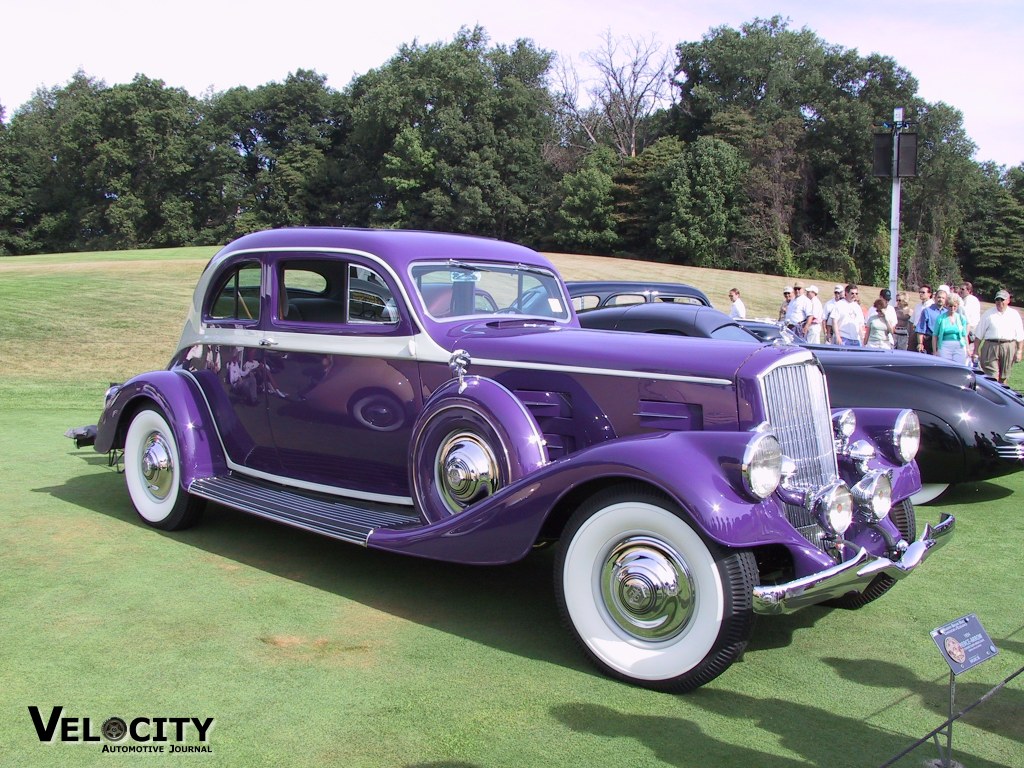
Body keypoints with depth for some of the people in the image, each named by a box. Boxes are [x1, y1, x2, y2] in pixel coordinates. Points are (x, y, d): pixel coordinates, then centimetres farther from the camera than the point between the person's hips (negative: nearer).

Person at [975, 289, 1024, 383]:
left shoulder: (1014, 314, 10)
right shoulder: (988, 314, 6)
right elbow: (979, 335, 6)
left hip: (1009, 347, 2)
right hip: (991, 346, -2)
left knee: (1003, 377, 9)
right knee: (992, 377, -9)